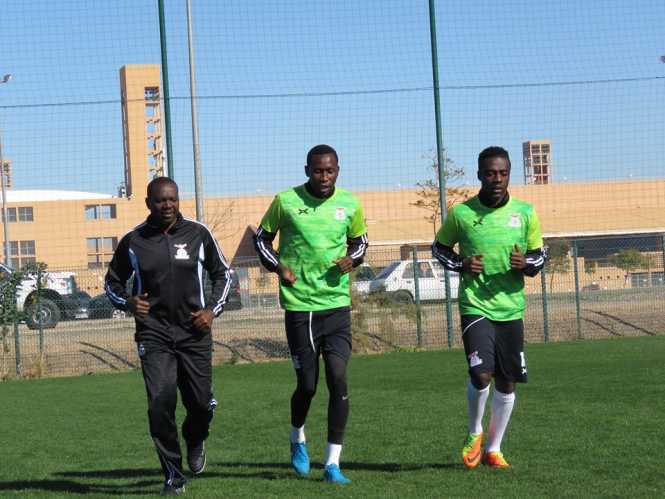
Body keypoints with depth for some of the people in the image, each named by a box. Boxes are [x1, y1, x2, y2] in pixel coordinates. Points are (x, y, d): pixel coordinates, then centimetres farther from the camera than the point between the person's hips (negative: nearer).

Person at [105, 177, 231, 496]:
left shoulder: (198, 235, 2)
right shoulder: (133, 242, 1)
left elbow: (222, 273, 15)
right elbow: (112, 282, 13)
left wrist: (213, 309, 1)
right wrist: (128, 302, -8)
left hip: (194, 331, 1)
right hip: (153, 333, -1)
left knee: (201, 404, 2)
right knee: (160, 405, -13)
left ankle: (195, 442, 39)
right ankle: (173, 477, -1)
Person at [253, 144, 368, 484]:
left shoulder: (350, 205, 2)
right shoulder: (285, 201, -4)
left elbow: (360, 240, 19)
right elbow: (262, 237, 10)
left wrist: (352, 259, -3)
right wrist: (278, 266, -7)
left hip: (337, 304, 1)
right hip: (299, 306, -1)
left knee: (338, 380, -10)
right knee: (307, 385, 3)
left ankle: (333, 463, -3)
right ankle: (298, 440, 36)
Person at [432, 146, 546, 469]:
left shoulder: (525, 213, 1)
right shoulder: (461, 213, -3)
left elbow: (540, 255, 11)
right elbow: (439, 247, 11)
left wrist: (526, 263, -13)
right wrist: (462, 265, -8)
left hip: (511, 308, 3)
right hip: (475, 306, -3)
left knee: (507, 382, 7)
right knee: (481, 374, -18)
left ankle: (493, 448, 23)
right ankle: (474, 434, 9)